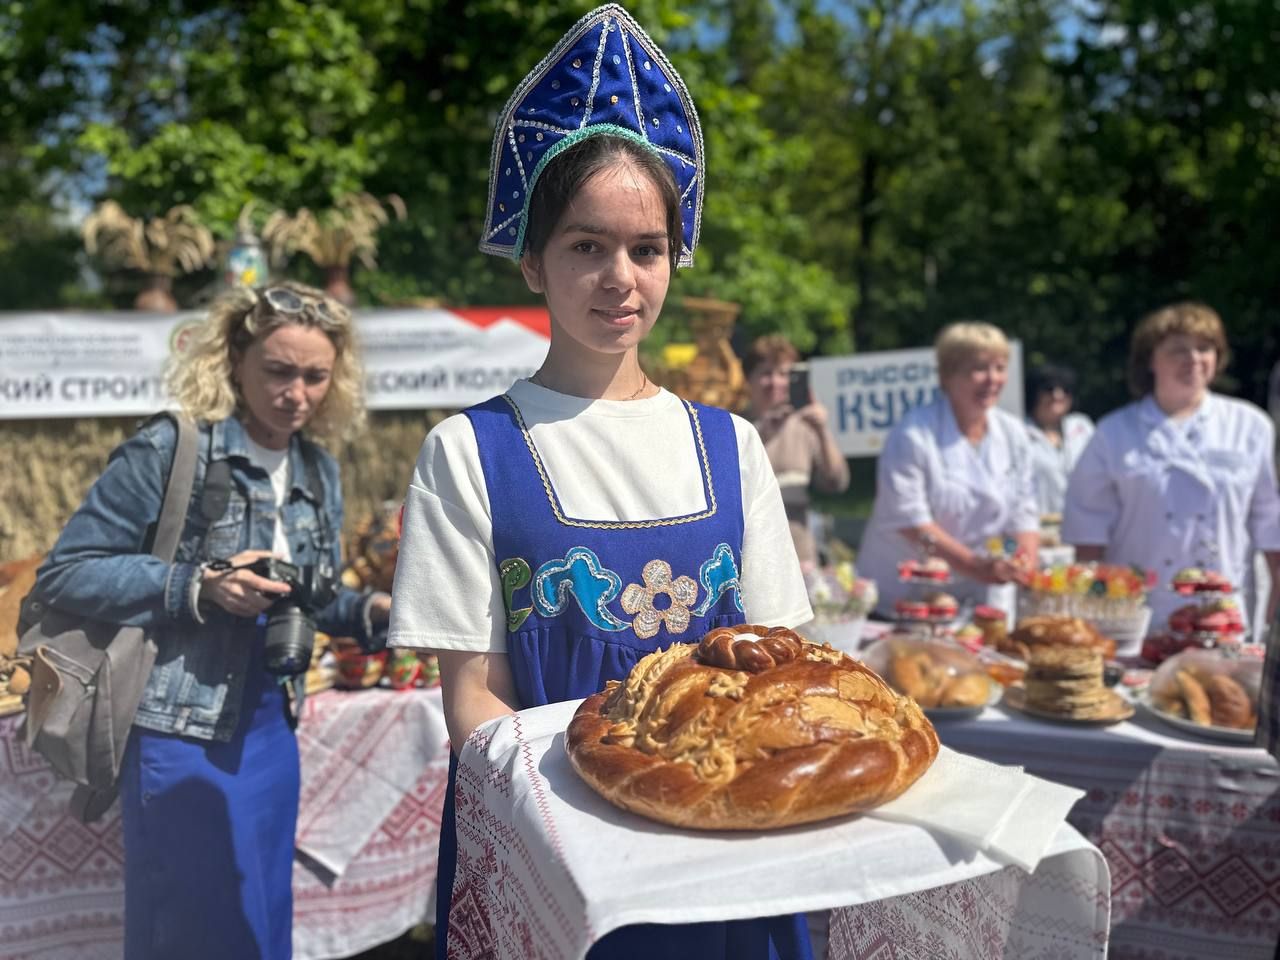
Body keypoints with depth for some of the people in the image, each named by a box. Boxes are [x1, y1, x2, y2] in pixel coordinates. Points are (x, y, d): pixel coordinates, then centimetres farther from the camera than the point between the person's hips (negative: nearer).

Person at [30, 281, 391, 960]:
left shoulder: (317, 474, 7)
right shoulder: (170, 451, -13)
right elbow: (63, 575, -13)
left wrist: (371, 611, -3)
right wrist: (201, 584, -23)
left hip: (271, 731, 6)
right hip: (184, 736, -6)